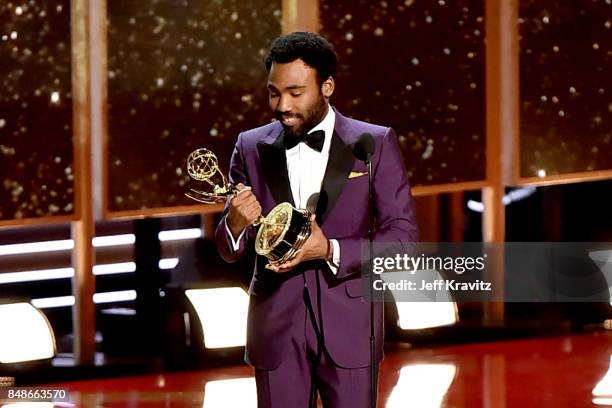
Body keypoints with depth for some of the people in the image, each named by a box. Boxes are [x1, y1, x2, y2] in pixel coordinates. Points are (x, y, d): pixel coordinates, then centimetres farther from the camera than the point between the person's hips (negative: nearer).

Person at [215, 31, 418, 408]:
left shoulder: (375, 144, -2)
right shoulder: (252, 147, 4)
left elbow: (402, 236, -5)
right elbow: (230, 251, 7)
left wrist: (330, 250, -19)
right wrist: (236, 224, -17)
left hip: (348, 324, -2)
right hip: (276, 324, 2)